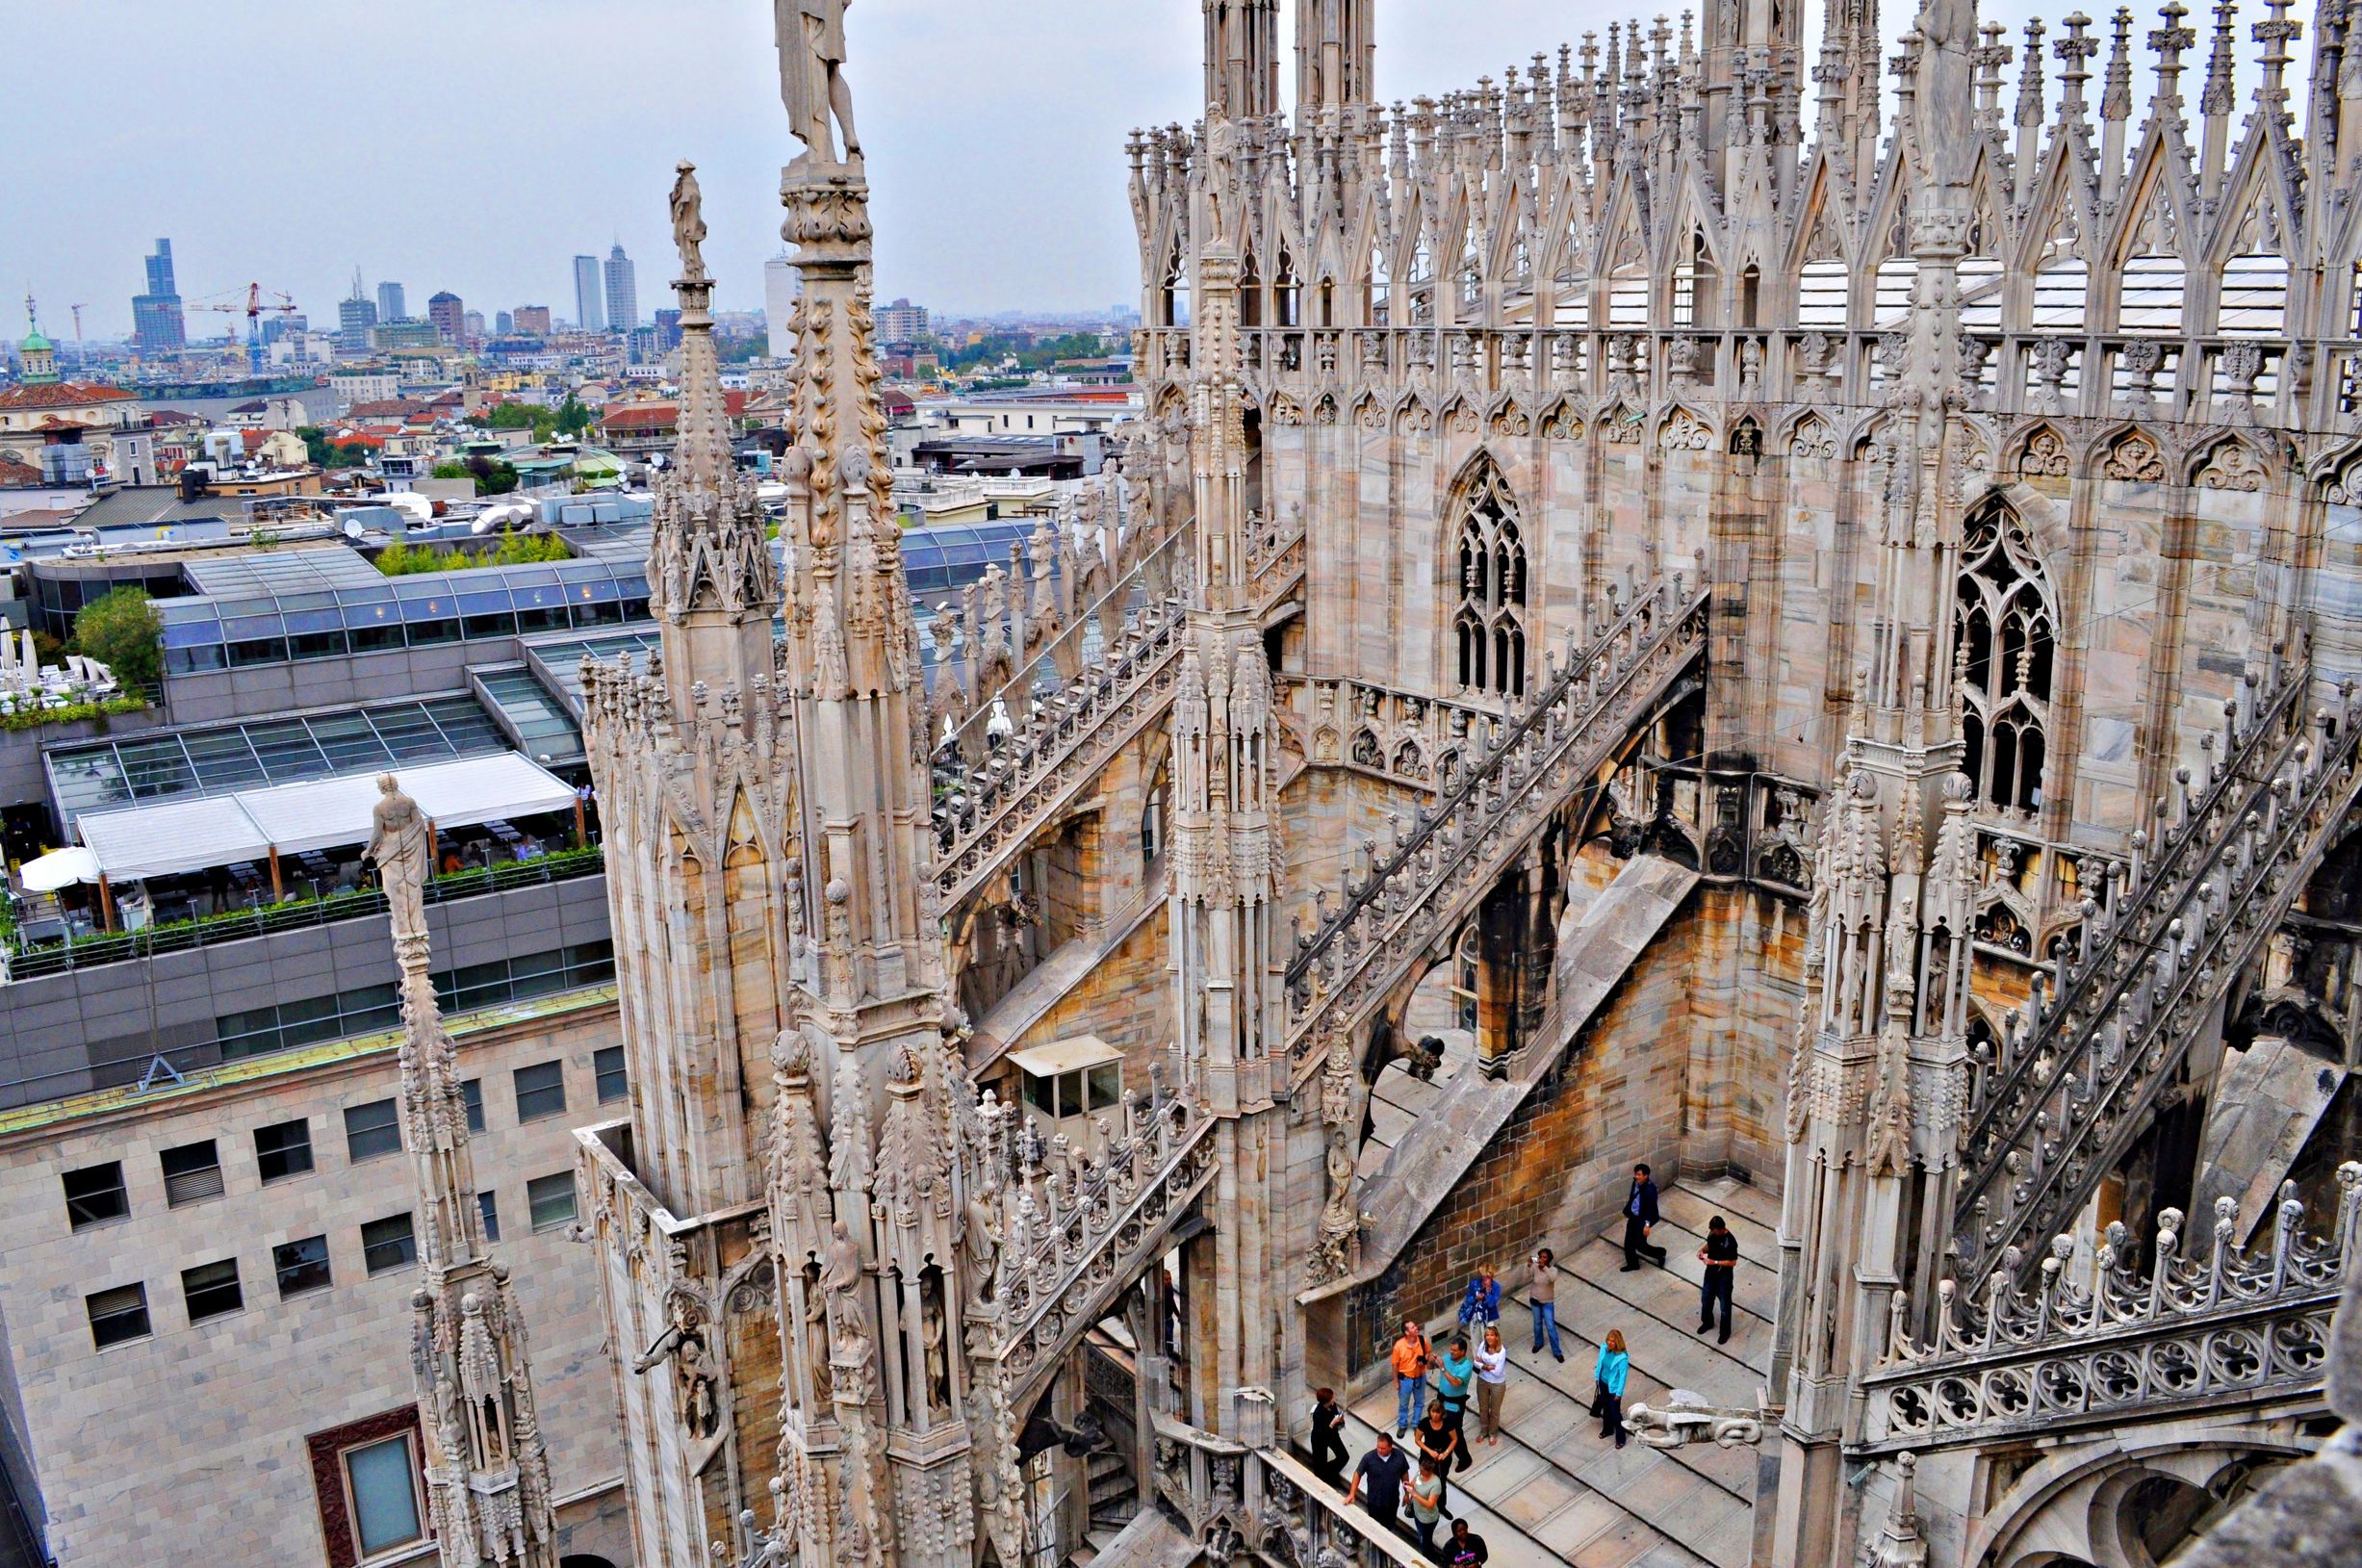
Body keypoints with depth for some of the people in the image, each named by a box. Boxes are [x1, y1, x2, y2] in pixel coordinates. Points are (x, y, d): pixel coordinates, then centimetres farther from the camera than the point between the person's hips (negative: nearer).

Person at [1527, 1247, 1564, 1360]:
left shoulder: (1553, 1269, -19)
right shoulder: (1534, 1267, -14)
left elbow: (1553, 1279, -41)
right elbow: (1526, 1280, -23)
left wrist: (1544, 1267, -52)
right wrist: (1528, 1267, -36)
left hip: (1547, 1302, -2)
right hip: (1535, 1300, 2)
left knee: (1550, 1326, -2)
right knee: (1537, 1323, 20)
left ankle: (1557, 1351, 11)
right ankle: (1538, 1343, 43)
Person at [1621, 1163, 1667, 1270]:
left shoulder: (1650, 1188, -26)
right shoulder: (1636, 1183, -4)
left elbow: (1651, 1208, -22)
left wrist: (1647, 1224, -22)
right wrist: (1627, 1211, 16)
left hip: (1643, 1219, -7)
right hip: (1633, 1217, 7)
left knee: (1640, 1245, 1)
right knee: (1628, 1242, 12)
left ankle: (1660, 1253, 27)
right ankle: (1632, 1264, 31)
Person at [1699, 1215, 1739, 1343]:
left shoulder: (1730, 1241, -28)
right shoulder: (1712, 1234, -9)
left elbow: (1733, 1262, -22)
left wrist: (1715, 1262, -26)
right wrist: (1703, 1250, -11)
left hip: (1724, 1276, -6)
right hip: (1710, 1273, 6)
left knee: (1725, 1305, 11)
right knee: (1705, 1299, 21)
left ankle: (1725, 1332, 30)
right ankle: (1707, 1322, 45)